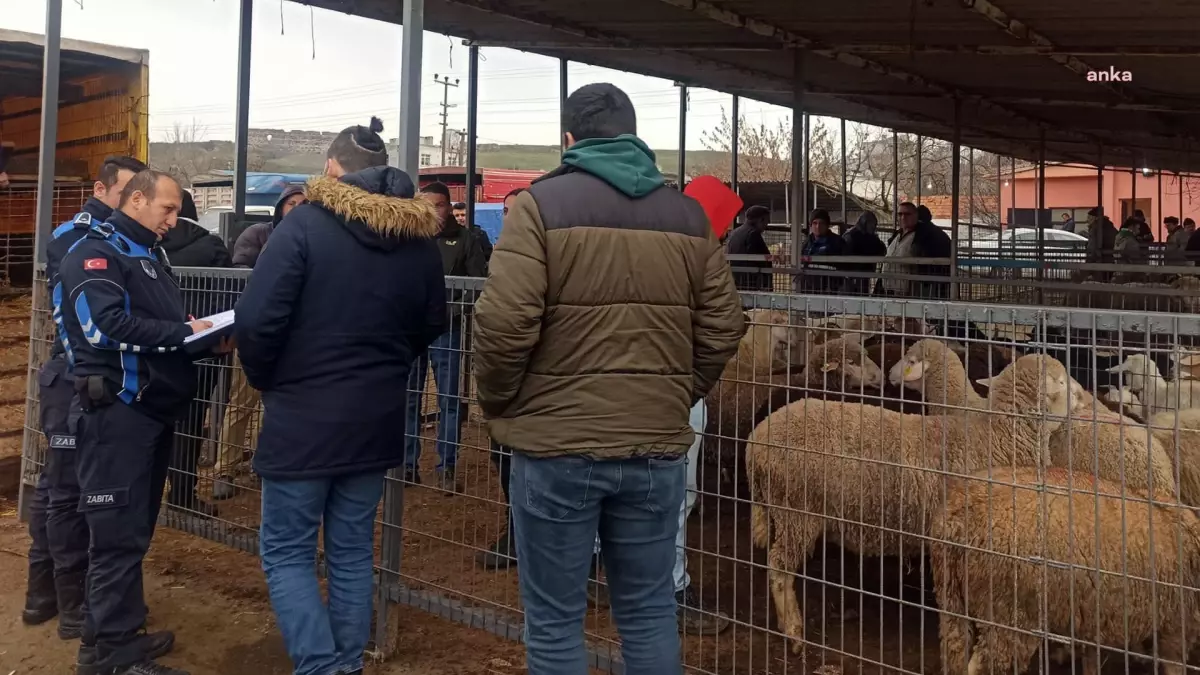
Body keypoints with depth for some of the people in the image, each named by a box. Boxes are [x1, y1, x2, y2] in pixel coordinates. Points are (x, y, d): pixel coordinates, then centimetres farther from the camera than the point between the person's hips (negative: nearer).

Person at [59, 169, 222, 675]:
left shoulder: (148, 254, 21)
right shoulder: (95, 252, -8)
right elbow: (110, 326, -21)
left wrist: (204, 332, 1)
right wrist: (182, 332, -17)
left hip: (153, 406, 9)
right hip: (118, 409, -9)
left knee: (136, 526, 14)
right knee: (119, 531, -5)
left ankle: (119, 631, 24)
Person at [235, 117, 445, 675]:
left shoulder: (305, 223, -12)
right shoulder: (419, 236, 3)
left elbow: (255, 320, -16)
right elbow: (432, 325, 13)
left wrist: (266, 380, 2)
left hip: (303, 418, -5)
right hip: (377, 419, 5)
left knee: (286, 552, 8)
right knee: (352, 552, 16)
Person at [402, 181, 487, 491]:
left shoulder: (465, 239, 4)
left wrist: (456, 309, -15)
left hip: (447, 329, -2)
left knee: (449, 400, 2)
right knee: (407, 398, 6)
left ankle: (446, 468, 10)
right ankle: (408, 464, 16)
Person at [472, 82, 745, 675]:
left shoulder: (541, 203, -5)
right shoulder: (687, 214, 8)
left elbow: (505, 323, -14)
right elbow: (723, 327, 5)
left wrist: (496, 404, 2)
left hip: (557, 444, -4)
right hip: (658, 444, 4)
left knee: (555, 622, 8)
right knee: (649, 611, 16)